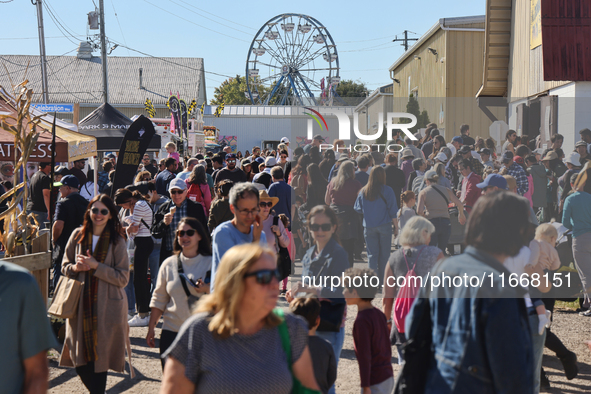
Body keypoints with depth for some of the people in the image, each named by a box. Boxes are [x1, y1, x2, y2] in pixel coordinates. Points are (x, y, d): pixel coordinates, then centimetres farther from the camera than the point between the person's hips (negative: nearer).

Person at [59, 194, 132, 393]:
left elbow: (123, 278, -8)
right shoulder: (78, 235, 5)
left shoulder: (117, 241, -3)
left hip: (106, 308, -3)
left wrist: (96, 266, -17)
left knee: (100, 362, 3)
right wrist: (75, 268, -9)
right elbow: (65, 266, 14)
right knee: (80, 364, 5)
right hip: (80, 306, 3)